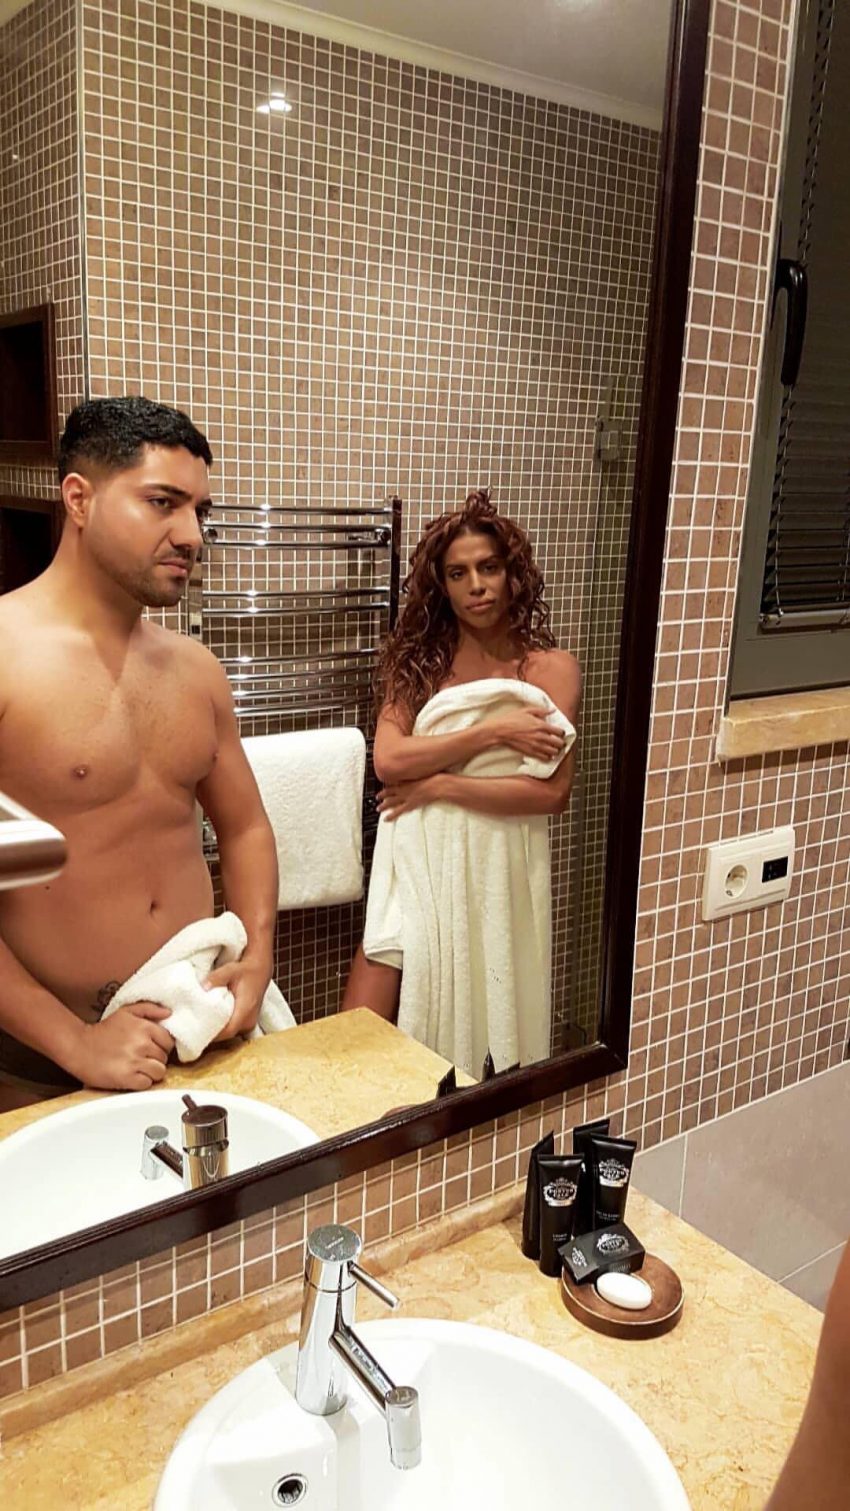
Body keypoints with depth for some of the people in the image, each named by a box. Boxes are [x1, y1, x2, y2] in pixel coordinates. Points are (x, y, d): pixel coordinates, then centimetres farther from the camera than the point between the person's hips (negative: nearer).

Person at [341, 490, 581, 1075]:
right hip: (418, 863, 2)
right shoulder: (418, 660, 6)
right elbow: (387, 760, -10)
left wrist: (440, 787, -12)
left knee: (482, 1030, 11)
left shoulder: (552, 668, -2)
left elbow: (553, 792, -12)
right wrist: (493, 732, -15)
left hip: (497, 869, -2)